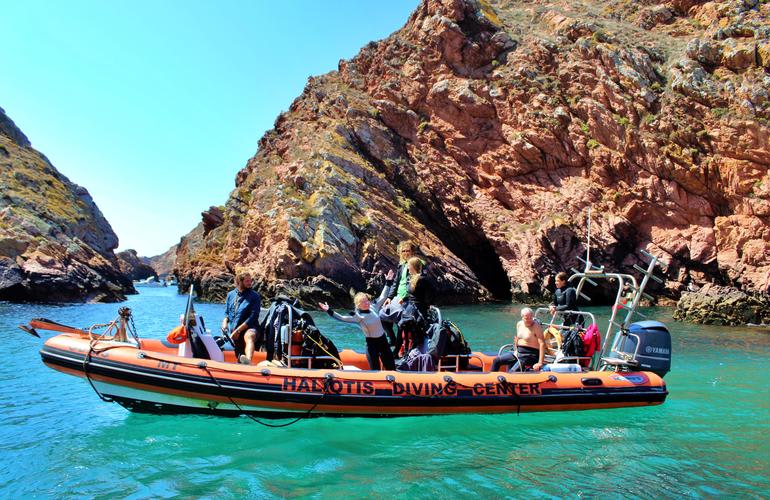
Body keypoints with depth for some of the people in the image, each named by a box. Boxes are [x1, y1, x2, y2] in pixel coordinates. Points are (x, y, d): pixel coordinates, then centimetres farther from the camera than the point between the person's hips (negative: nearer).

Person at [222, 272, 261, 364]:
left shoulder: (254, 296, 0)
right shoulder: (231, 295, 15)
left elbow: (253, 317, -9)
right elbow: (226, 313, 24)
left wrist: (238, 330, -15)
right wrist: (225, 322, 0)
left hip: (249, 328, -7)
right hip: (234, 331, 7)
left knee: (249, 336, -41)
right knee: (240, 357, 0)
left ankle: (248, 360, -67)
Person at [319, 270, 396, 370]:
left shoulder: (373, 308, -1)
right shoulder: (358, 316, -13)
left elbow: (383, 297, 9)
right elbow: (342, 318, -18)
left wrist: (388, 283, 8)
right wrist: (329, 311, -27)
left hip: (383, 340, 5)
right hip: (371, 343, -5)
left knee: (391, 367, 14)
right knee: (375, 369, 4)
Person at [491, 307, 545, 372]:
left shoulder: (536, 326, -15)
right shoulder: (519, 324, 6)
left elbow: (542, 344, -22)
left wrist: (540, 363, -26)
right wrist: (515, 350, 9)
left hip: (529, 355, -8)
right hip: (518, 352, 8)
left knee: (512, 372, -23)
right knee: (496, 360, 2)